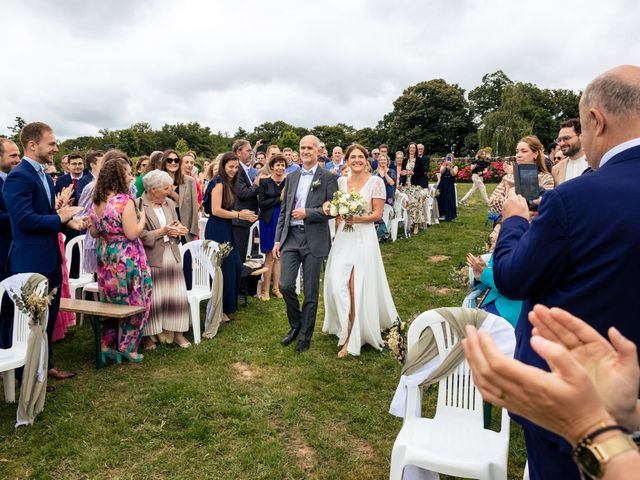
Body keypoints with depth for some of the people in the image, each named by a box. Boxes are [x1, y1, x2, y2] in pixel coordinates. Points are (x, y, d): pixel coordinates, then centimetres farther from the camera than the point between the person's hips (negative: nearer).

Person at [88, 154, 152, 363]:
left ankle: (107, 344, 25)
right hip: (127, 259, -7)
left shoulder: (97, 202, 5)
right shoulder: (125, 201, -18)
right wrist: (142, 218, -5)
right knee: (134, 303, 7)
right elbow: (132, 234, -20)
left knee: (110, 301, 19)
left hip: (105, 258, 8)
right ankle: (127, 347, 14)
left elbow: (93, 233, 12)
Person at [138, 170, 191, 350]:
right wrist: (162, 232, -19)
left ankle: (177, 332, 16)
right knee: (152, 297, 1)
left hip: (172, 255, 6)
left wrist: (178, 229, -9)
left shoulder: (169, 203, 9)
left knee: (176, 295, 6)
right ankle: (148, 334, 16)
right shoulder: (138, 206, -12)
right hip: (151, 257, -6)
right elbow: (140, 235, -16)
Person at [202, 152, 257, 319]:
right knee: (222, 269, 0)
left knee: (236, 266, 10)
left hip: (225, 230, 9)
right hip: (216, 230, -9)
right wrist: (239, 215, -16)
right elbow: (216, 210, -20)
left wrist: (241, 213, -2)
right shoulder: (218, 183, -12)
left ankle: (228, 304, 25)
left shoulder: (228, 183, 16)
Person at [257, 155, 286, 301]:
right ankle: (265, 289, 8)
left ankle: (276, 287, 18)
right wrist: (279, 199, -12)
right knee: (269, 256, 0)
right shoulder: (264, 182, 1)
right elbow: (261, 203, -7)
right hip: (269, 222, -2)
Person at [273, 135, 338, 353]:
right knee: (285, 285, -3)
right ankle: (295, 325, 24)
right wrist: (277, 239, 10)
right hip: (291, 237, 4)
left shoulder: (328, 177, -1)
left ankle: (305, 336, 22)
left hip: (314, 240, -3)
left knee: (310, 292, 5)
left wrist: (307, 213, -16)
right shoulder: (291, 177, 13)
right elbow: (283, 210, 14)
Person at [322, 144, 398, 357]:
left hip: (364, 238, -4)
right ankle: (347, 329, 26)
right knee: (338, 286, 1)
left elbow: (377, 214, -6)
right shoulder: (341, 181, 9)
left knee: (357, 288, -5)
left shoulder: (375, 182, -4)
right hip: (343, 237, 4)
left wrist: (357, 219, -20)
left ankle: (352, 338, 9)